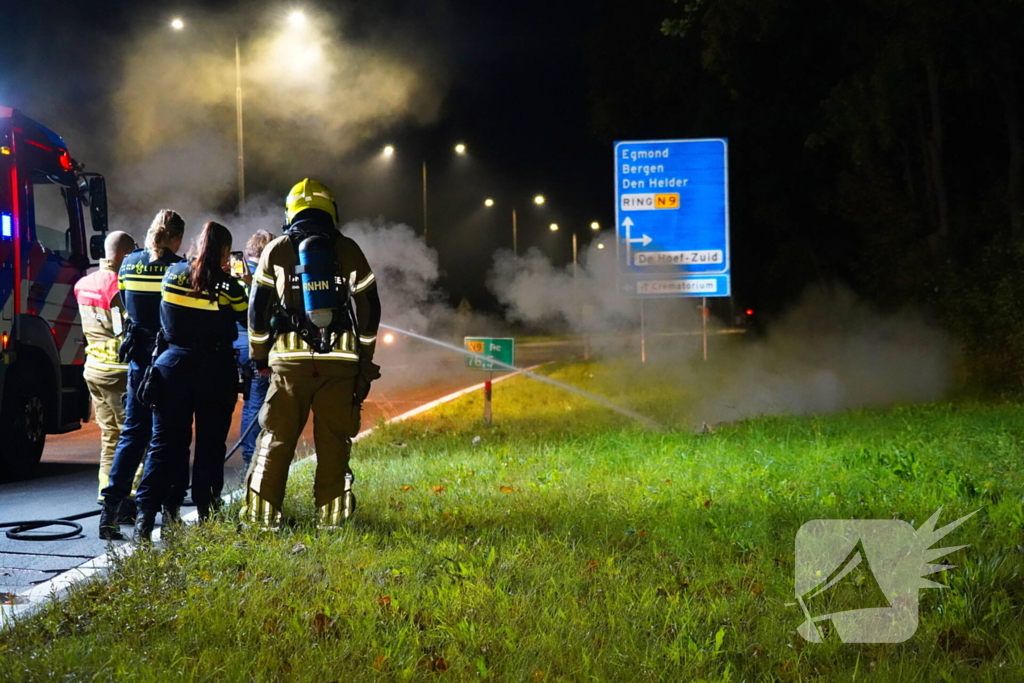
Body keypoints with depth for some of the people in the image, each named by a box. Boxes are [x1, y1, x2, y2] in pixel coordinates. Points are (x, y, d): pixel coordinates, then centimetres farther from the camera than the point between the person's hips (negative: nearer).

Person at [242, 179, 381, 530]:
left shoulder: (277, 250, 6)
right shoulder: (348, 250, 6)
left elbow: (258, 309, 7)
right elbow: (369, 308, 7)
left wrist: (259, 355, 18)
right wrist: (365, 362, 14)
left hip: (290, 359, 0)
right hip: (340, 359, 0)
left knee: (277, 436, 6)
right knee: (334, 439, 5)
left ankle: (262, 512, 5)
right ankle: (330, 514, 5)